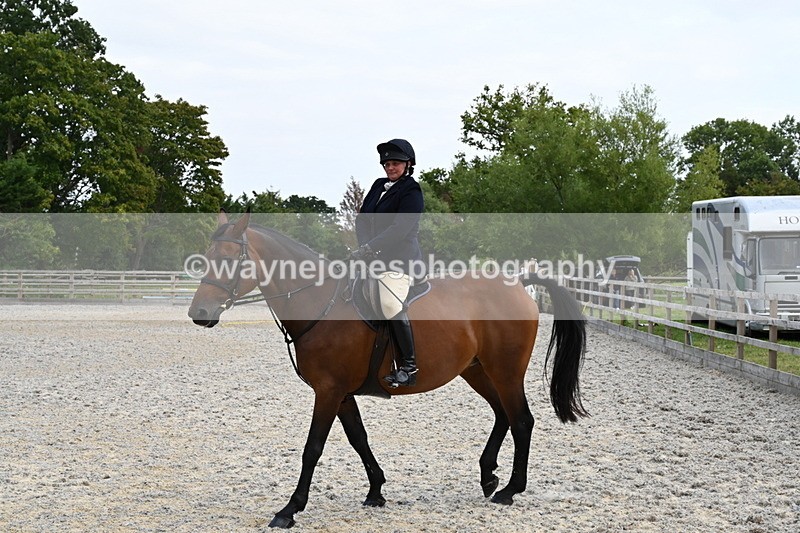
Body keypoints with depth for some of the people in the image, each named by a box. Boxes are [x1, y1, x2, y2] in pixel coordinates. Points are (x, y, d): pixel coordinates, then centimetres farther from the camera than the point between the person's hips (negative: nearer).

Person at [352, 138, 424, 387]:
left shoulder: (411, 192, -8)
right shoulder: (379, 186, 16)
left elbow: (399, 229, -18)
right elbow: (362, 218, 10)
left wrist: (368, 248, -24)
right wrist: (366, 247, -7)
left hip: (400, 258, -9)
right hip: (377, 257, 9)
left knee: (392, 305, -25)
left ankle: (409, 366, -17)